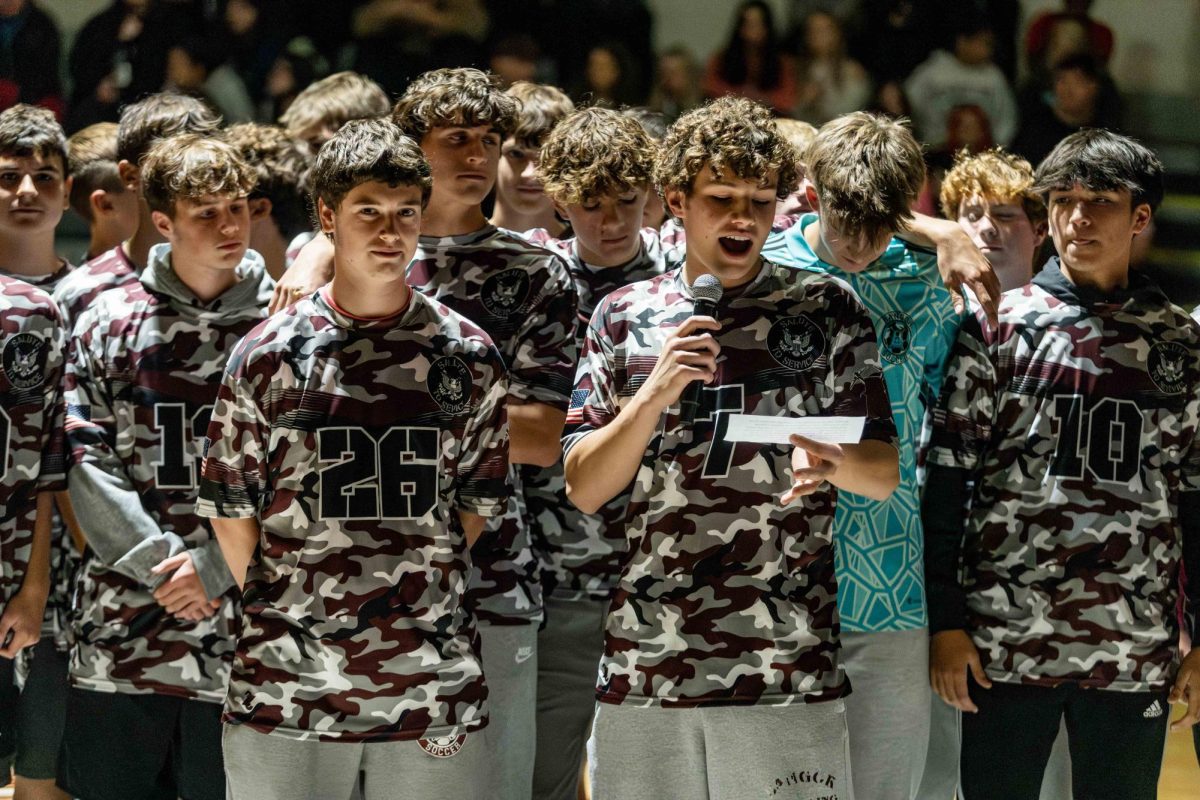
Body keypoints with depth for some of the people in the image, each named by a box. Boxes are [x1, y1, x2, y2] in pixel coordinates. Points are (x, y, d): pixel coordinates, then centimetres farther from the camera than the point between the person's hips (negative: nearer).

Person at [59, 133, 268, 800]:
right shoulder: (110, 322, 6)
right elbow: (86, 459, 0)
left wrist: (213, 566, -11)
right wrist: (163, 561, -11)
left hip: (238, 635, -1)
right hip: (121, 628, 1)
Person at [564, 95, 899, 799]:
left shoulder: (826, 310, 6)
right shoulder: (625, 318, 10)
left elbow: (884, 474, 3)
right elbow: (585, 490, 5)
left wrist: (832, 464, -20)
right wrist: (657, 392, -10)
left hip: (786, 667, -2)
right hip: (644, 663, 2)